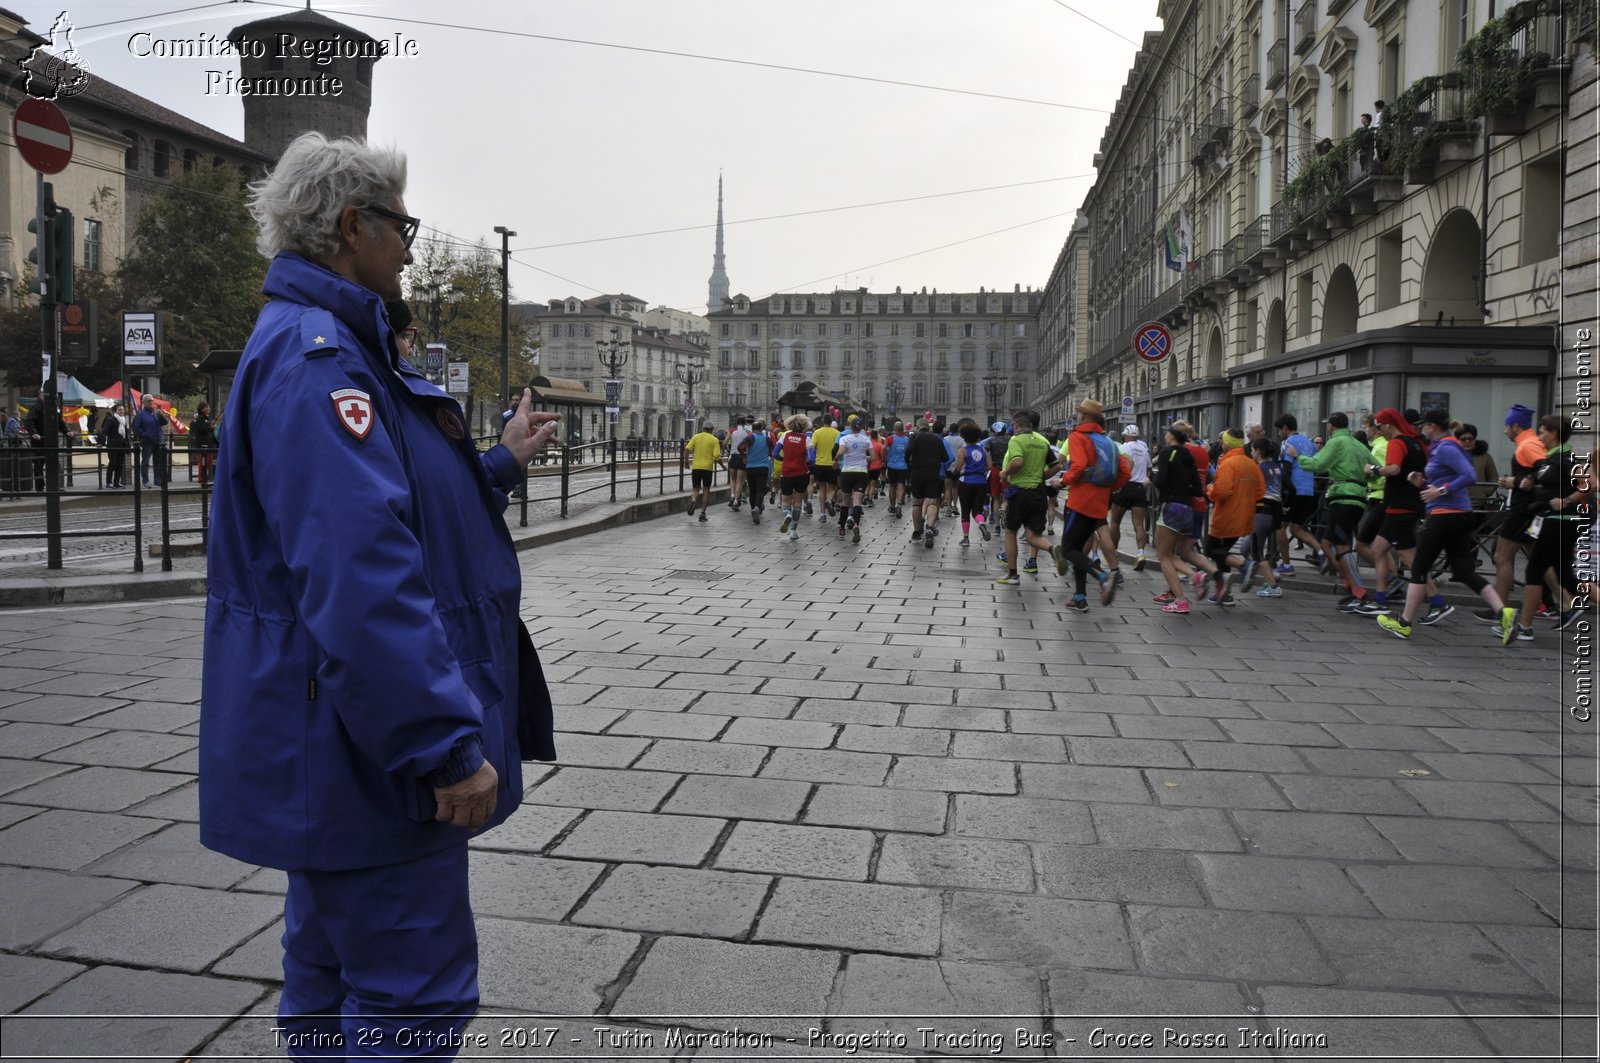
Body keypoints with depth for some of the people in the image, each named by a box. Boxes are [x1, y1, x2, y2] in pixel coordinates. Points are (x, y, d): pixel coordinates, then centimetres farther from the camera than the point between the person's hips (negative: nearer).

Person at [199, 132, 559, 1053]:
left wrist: (502, 464, 22)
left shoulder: (330, 347, 16)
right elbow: (358, 572, -29)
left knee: (337, 986, 22)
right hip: (373, 746, -11)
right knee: (416, 996, 0)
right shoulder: (315, 354, -19)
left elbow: (398, 509, 25)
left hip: (342, 751, 11)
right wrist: (448, 743, -28)